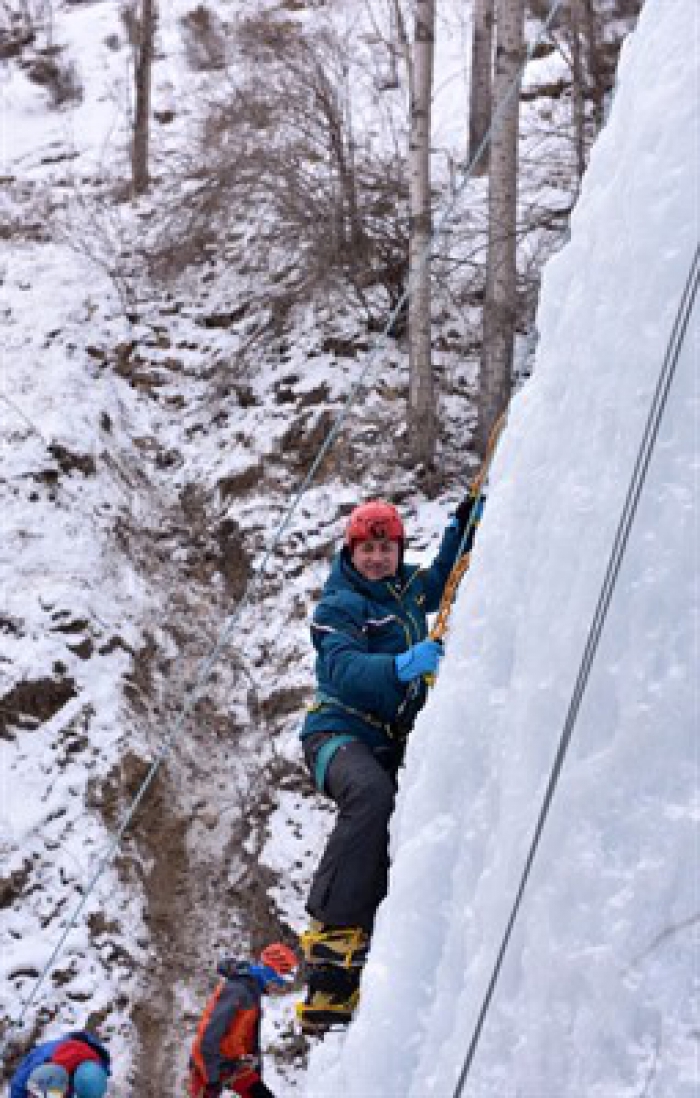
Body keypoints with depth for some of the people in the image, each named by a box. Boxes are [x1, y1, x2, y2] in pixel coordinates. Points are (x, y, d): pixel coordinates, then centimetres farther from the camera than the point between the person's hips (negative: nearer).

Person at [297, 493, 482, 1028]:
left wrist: (465, 523, 16)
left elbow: (444, 578, 32)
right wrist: (400, 666, -43)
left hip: (391, 741, 8)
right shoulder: (338, 606, -10)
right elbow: (342, 669, -27)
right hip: (340, 733, -8)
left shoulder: (407, 588, 11)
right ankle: (334, 929, -39)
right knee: (371, 793, -39)